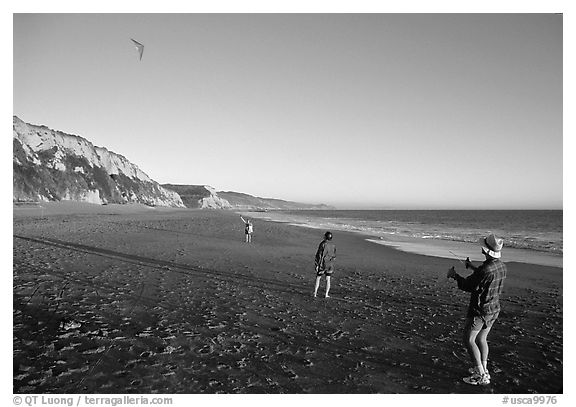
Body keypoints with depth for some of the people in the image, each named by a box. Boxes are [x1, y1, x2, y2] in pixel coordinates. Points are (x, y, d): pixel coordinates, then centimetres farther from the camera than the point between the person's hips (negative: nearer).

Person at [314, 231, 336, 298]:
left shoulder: (322, 244, -14)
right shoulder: (333, 245, 1)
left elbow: (319, 255, -14)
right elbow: (334, 256, 8)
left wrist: (317, 265, -11)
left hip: (322, 264, -3)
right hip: (330, 264, 4)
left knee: (318, 278, 7)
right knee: (328, 280, 10)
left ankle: (315, 293, 7)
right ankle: (326, 294, 9)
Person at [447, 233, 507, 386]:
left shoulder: (485, 270, -29)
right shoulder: (501, 266, -3)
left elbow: (468, 286, -17)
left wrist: (454, 275, -2)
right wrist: (473, 267, 23)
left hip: (480, 311, -8)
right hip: (494, 309, 8)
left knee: (468, 340, 5)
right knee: (481, 339, 23)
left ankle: (481, 375, 7)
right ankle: (483, 369, 33)